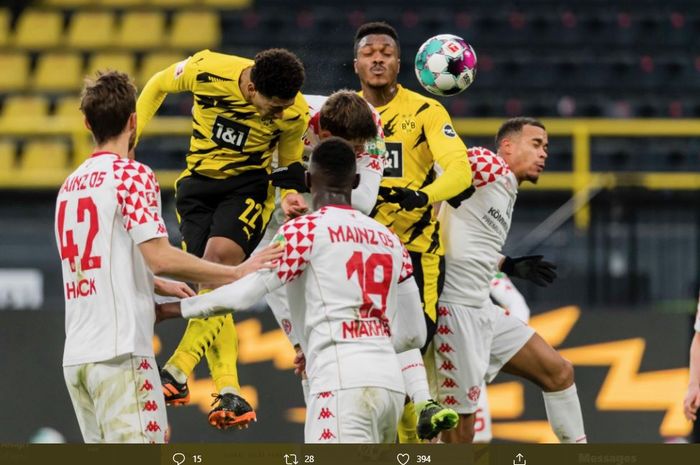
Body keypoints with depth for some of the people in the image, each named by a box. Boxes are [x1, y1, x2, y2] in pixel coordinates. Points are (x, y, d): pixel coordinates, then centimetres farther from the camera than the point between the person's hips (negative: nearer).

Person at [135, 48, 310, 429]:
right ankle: (228, 391, -9)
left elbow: (289, 165, 5)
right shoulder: (208, 71, -20)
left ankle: (177, 372, -30)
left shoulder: (294, 114, -16)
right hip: (197, 183, 2)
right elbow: (159, 85, 2)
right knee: (209, 287, -8)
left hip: (248, 186, -2)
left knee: (220, 258, -27)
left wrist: (288, 197, -16)